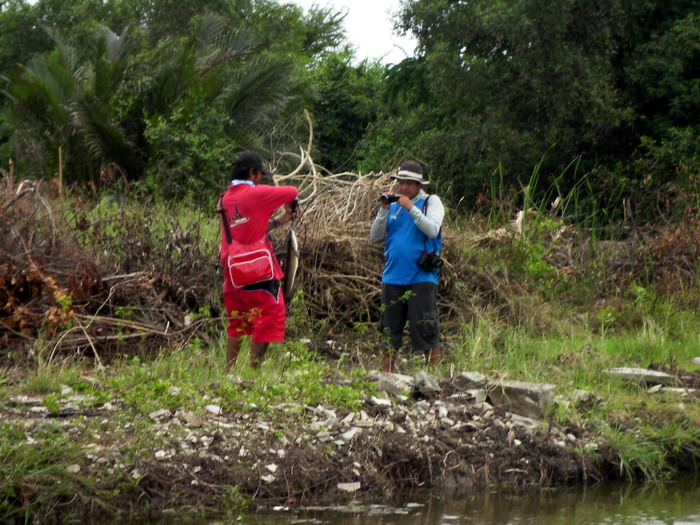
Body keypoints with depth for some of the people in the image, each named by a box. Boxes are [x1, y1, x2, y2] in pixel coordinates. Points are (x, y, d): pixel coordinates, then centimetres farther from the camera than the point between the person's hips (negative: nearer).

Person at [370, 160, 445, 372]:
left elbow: (433, 230, -14)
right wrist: (383, 210, -4)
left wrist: (411, 208, -17)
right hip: (393, 277, 5)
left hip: (421, 277, -5)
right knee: (389, 332, 8)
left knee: (426, 331, -6)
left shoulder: (431, 202, 2)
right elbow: (376, 236, 8)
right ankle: (386, 375, 15)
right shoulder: (393, 205, 15)